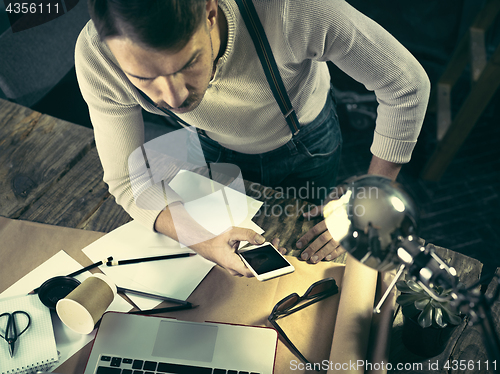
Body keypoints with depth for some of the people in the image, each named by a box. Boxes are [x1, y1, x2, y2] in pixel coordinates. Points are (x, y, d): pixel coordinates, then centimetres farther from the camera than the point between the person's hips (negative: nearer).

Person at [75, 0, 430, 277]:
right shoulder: (96, 56, -37)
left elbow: (407, 85, -31)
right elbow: (127, 181, -24)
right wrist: (200, 239, -42)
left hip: (306, 140, -1)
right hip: (218, 147, 2)